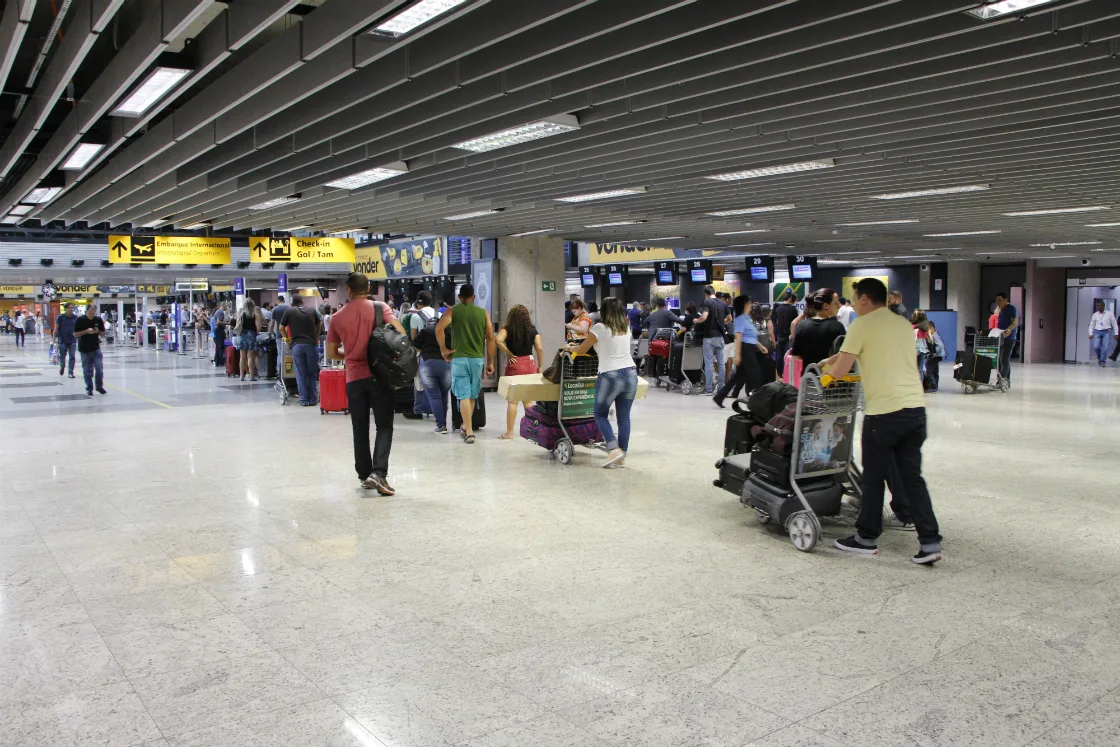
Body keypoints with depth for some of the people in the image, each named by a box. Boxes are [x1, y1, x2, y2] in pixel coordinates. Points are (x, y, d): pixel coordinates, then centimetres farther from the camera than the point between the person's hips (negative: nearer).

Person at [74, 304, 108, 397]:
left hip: (96, 348, 2)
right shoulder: (80, 320, -7)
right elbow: (75, 334, -6)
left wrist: (98, 331, -13)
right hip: (84, 349, -2)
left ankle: (99, 386, 13)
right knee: (87, 371, 4)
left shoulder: (98, 319, 0)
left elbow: (103, 333, 9)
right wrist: (86, 331, -20)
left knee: (99, 368, -3)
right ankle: (89, 389, 15)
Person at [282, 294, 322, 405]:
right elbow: (320, 325, 18)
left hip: (297, 345, -1)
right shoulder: (312, 311, 10)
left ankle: (304, 400, 5)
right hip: (312, 344, 1)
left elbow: (281, 328, 11)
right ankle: (312, 399, 9)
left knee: (301, 374, 5)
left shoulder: (289, 311, 6)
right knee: (312, 373, 9)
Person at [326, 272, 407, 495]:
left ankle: (364, 475, 17)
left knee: (360, 429, 12)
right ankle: (378, 473, -14)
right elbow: (400, 332, -14)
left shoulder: (338, 317, 6)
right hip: (378, 375, -2)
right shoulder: (380, 308, -1)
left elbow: (331, 353, 12)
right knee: (384, 427, 1)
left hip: (354, 378, 2)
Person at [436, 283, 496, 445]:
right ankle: (466, 427, 28)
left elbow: (439, 328, -15)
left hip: (459, 358, -2)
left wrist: (443, 349, -4)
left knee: (464, 395, -1)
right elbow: (491, 338, 4)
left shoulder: (453, 311, 3)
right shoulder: (483, 312, 8)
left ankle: (469, 432, -8)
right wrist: (490, 362, 9)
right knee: (472, 395, 16)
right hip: (477, 358, 2)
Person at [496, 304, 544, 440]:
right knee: (528, 400, 14)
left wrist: (508, 353, -11)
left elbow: (498, 340, -23)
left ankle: (509, 432, 5)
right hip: (530, 364, 3)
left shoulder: (507, 329, -5)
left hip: (514, 364, -3)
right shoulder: (532, 330, 3)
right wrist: (540, 366, 7)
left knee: (512, 400, 3)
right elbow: (540, 349, -1)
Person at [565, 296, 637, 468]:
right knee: (624, 417, 9)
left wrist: (569, 347, 26)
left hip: (610, 376, -5)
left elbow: (581, 350, 5)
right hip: (630, 375, 5)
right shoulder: (626, 328, 12)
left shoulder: (600, 328, -5)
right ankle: (622, 456, 12)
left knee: (600, 414, 10)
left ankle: (614, 449, -5)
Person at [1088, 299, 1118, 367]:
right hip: (1097, 332, 2)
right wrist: (1091, 334, 5)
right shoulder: (1095, 314, 8)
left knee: (1105, 347, -12)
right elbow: (1091, 324, 13)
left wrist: (1116, 334, 3)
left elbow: (1114, 324, 6)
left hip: (1107, 332, -2)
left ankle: (1102, 361, -7)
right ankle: (1100, 358, 15)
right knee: (1096, 347, -10)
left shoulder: (1109, 313, 2)